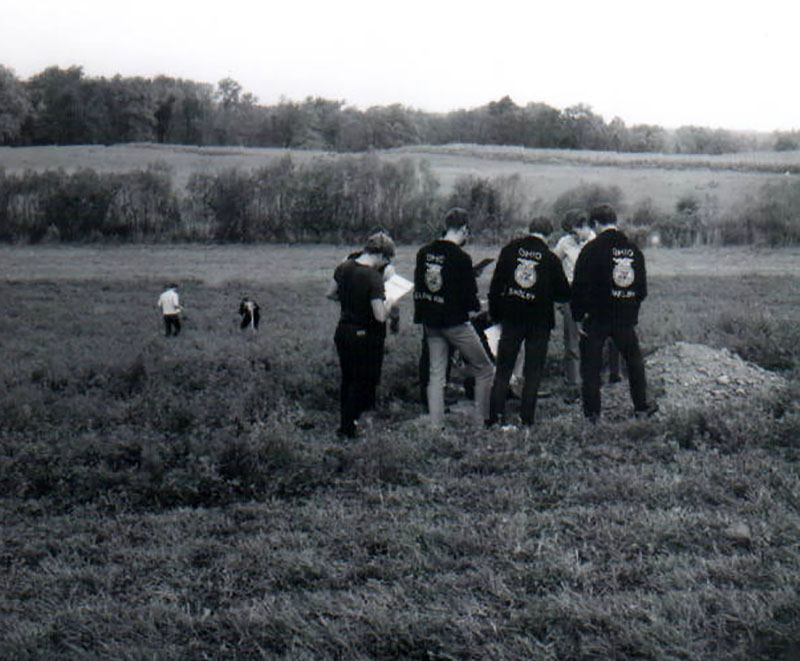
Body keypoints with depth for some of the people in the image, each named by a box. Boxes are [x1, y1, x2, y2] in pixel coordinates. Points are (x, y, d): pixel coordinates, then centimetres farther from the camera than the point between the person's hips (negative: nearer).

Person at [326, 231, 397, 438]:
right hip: (366, 336, -7)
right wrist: (389, 303, -8)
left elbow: (330, 294, 12)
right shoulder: (373, 277, -24)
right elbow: (380, 316, -26)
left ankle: (345, 423, 33)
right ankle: (349, 428, 16)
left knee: (348, 379, 22)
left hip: (343, 330, 7)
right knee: (364, 382, 10)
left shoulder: (344, 267, -3)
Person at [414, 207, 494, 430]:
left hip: (430, 322, 7)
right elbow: (469, 296, -14)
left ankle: (436, 426, 10)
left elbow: (418, 288, 10)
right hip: (455, 322, -6)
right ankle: (482, 423, 5)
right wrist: (478, 306, 7)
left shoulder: (424, 252, 3)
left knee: (436, 375, 12)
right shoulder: (461, 258, -17)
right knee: (485, 371, 6)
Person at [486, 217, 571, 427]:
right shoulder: (551, 259, -4)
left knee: (503, 368, 9)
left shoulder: (510, 250, 0)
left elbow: (496, 285, 1)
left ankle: (496, 415, 2)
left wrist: (495, 314, 8)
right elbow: (564, 294, 2)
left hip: (511, 317, 1)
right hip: (539, 321, -1)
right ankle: (526, 418, 4)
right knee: (533, 372, 7)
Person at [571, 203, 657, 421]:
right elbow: (642, 288, 12)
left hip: (596, 316, -4)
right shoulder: (633, 250, 7)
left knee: (591, 365, 5)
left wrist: (579, 317, -5)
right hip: (626, 319, 4)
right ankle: (641, 406, 24)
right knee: (634, 360, 19)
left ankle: (592, 412, 7)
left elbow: (580, 286, -11)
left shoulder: (591, 249, -10)